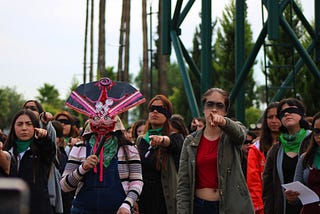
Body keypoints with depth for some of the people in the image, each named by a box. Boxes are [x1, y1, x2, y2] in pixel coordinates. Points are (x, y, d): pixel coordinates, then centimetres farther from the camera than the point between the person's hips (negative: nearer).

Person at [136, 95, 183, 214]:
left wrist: (163, 139, -49)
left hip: (164, 200, -4)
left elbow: (176, 145, -27)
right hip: (142, 199, 4)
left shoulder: (175, 139, -2)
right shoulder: (140, 140, 11)